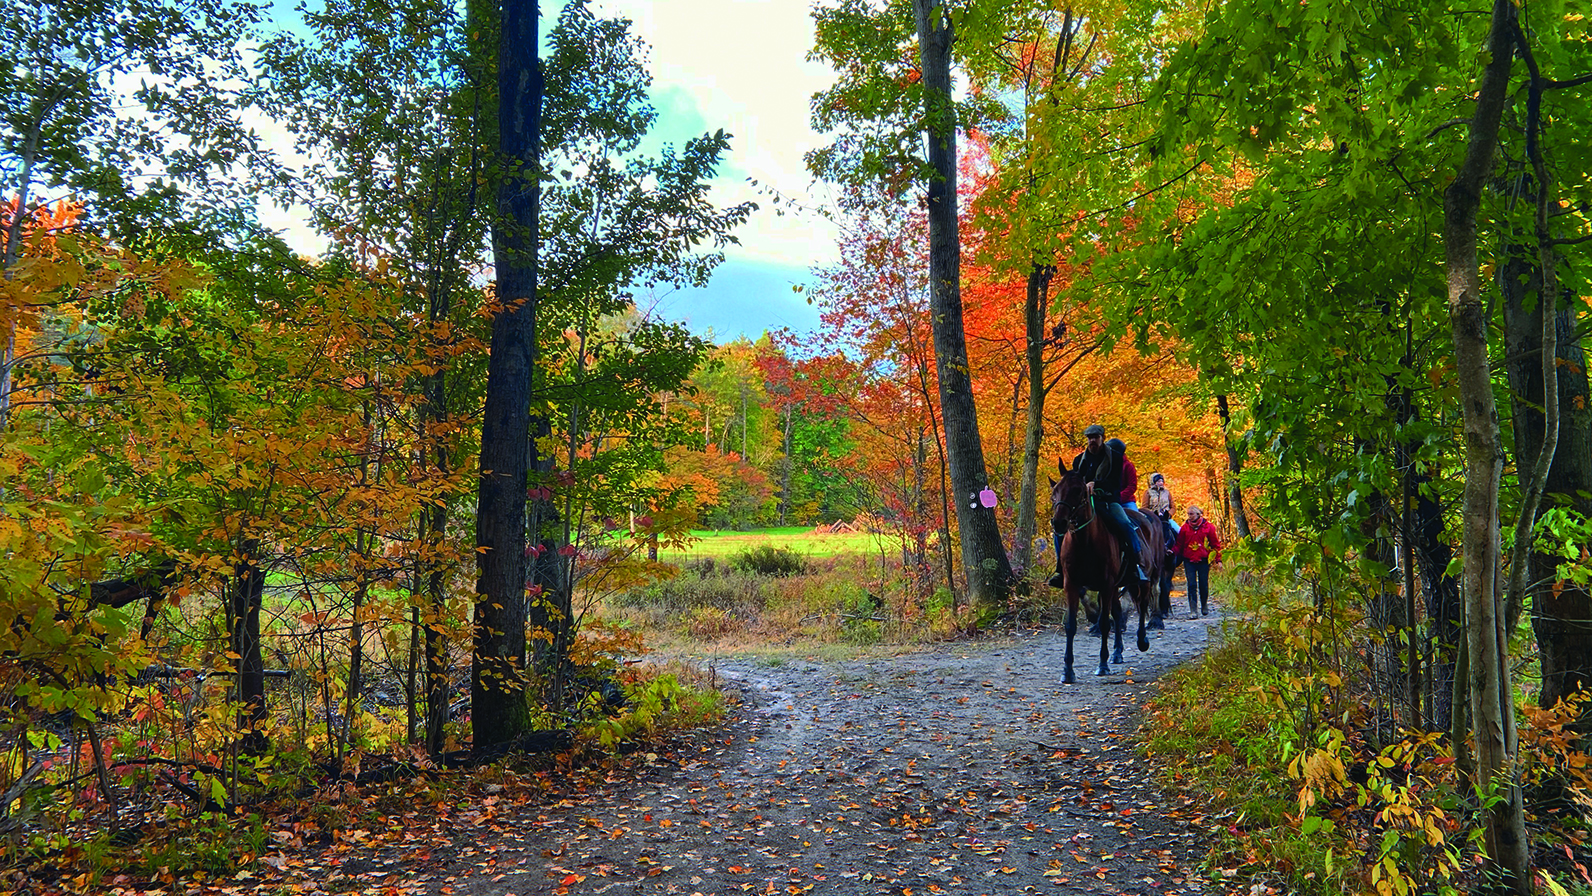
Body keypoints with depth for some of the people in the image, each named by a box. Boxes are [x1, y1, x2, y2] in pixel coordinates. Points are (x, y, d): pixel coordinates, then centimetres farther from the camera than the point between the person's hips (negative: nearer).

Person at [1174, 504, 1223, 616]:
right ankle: (1193, 609, -6)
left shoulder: (1208, 526, -2)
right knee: (1192, 585, -6)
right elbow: (1179, 544, 7)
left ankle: (1204, 607, 28)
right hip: (1189, 561, 0)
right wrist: (1176, 558, 0)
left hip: (1203, 560, 0)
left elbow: (1215, 544, 4)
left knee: (1204, 585, 8)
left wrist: (1218, 559, 1)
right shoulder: (1185, 527, 2)